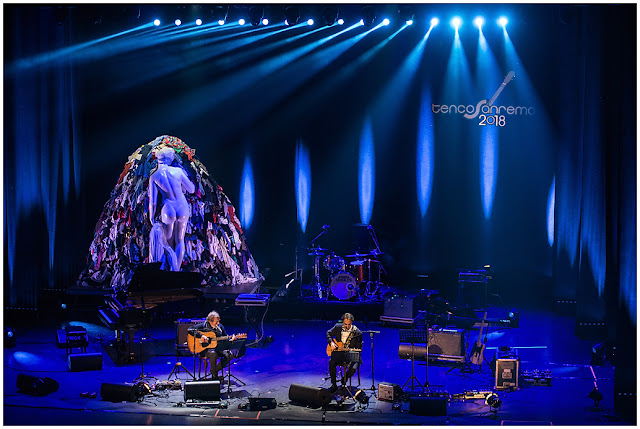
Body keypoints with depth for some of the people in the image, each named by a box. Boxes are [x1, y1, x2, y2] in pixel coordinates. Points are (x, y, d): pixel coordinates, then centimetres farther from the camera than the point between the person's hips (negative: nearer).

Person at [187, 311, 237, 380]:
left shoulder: (220, 326, 7)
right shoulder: (203, 326, -8)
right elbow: (189, 330, -17)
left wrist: (231, 339, -7)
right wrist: (201, 336, -27)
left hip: (218, 347, 5)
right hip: (205, 349, -5)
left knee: (229, 355, -18)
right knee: (213, 353, -38)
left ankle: (216, 369, -1)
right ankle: (214, 375, -20)